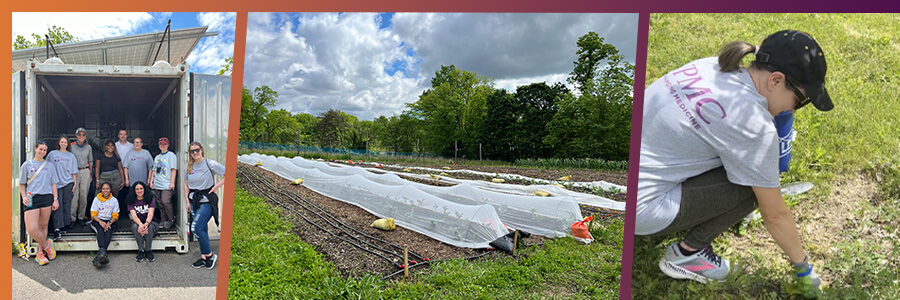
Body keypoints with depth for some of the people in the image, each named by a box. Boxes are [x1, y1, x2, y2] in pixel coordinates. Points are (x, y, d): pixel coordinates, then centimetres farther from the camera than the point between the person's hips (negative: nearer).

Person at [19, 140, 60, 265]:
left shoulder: (49, 165, 12)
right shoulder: (27, 164, 8)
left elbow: (53, 184, 13)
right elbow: (22, 184, 11)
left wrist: (55, 199, 5)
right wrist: (24, 197, -5)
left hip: (47, 197, 1)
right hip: (32, 199, -1)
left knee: (43, 226, 6)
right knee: (32, 229, -14)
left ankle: (40, 253, 16)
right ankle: (47, 246, 9)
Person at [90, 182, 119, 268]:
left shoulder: (114, 200, 9)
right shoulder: (97, 199, 8)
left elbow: (115, 216, 6)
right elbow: (93, 214, 3)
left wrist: (109, 223, -16)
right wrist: (100, 221, -18)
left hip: (109, 221, 0)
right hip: (97, 221, 0)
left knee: (108, 230, -35)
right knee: (100, 229, -36)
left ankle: (99, 256, -52)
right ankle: (103, 251, -60)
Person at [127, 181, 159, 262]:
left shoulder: (151, 198, -4)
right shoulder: (131, 201, 0)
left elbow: (150, 214, -16)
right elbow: (133, 215, -15)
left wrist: (146, 224, -39)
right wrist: (140, 224, -38)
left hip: (151, 222, -1)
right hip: (137, 222, 1)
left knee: (149, 227, -36)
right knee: (136, 227, -35)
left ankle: (148, 251, -21)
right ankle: (141, 251, -21)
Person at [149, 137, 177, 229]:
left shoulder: (171, 155, 0)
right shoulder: (157, 157, 19)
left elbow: (174, 169, -6)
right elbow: (153, 170, 23)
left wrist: (172, 182, -12)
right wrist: (151, 181, 12)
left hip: (167, 185, -6)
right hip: (157, 185, 7)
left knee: (165, 202, -17)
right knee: (160, 203, 7)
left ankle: (171, 219, -1)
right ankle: (163, 220, 17)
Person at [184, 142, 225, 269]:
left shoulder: (210, 164, -9)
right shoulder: (189, 167, 8)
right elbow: (186, 185, 17)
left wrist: (216, 186, -12)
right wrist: (187, 201, 11)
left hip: (207, 201, -6)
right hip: (194, 200, 6)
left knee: (196, 228, -15)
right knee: (202, 229, 10)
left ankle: (210, 255, -1)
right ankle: (204, 257, 18)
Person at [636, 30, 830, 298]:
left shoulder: (712, 66, 2)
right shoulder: (754, 124, -19)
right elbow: (775, 214, -8)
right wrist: (802, 266, 9)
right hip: (640, 209, -8)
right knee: (753, 183, -7)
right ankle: (686, 252, 4)